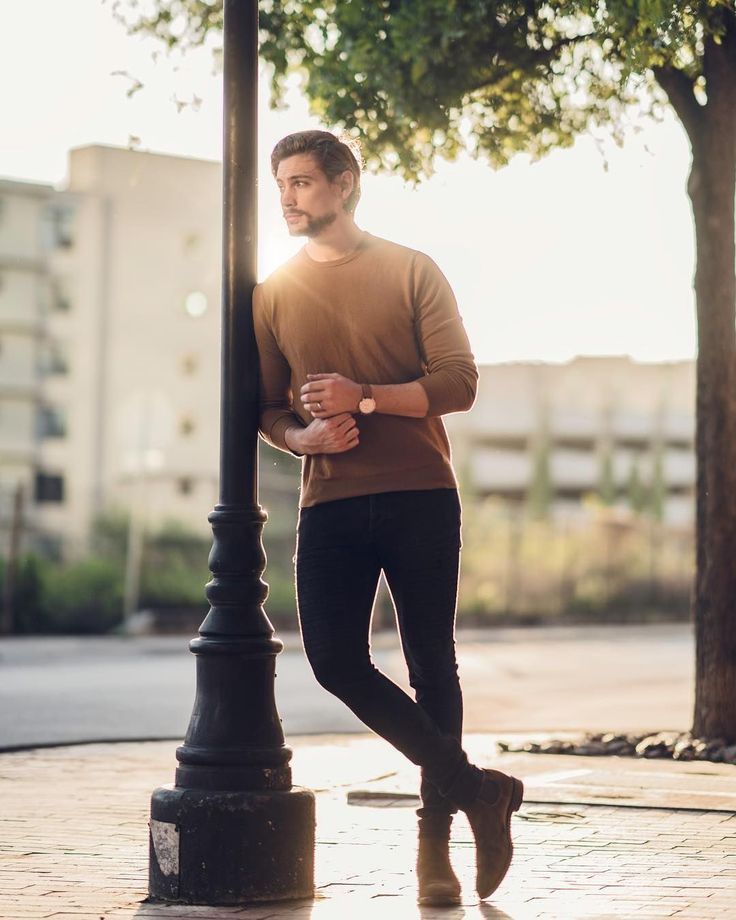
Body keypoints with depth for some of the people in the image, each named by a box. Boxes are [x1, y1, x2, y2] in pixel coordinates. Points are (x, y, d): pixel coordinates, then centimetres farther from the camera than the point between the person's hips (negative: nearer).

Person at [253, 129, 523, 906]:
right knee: (334, 659, -11)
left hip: (420, 498, -2)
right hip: (330, 502, 3)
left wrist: (364, 396, -16)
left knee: (431, 667, 2)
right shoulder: (273, 293, 12)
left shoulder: (412, 271, 3)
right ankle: (475, 789, 2)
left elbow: (458, 382, -4)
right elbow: (266, 408, 14)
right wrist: (302, 435, -8)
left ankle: (436, 839, 14)